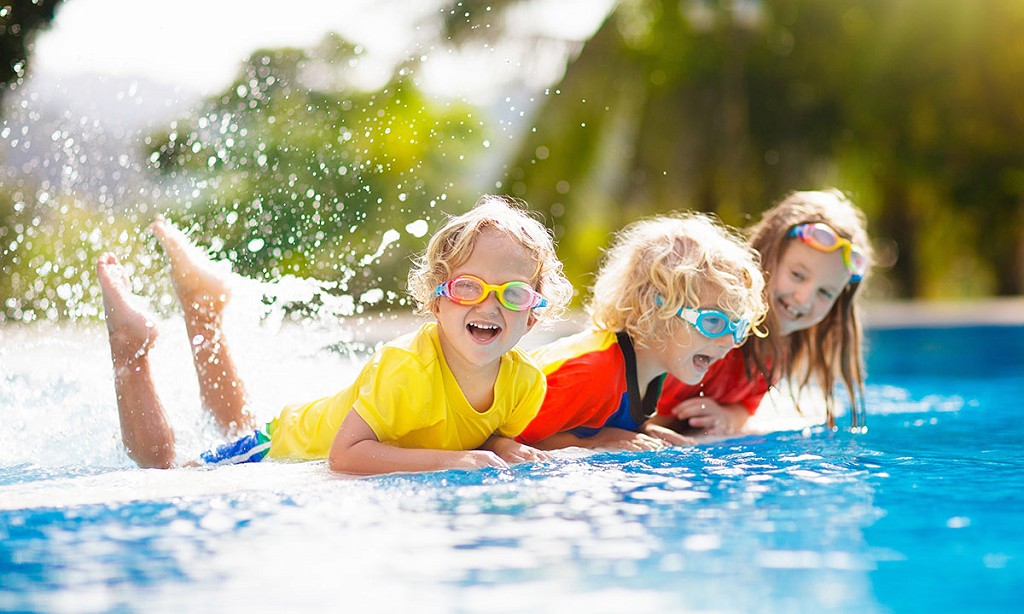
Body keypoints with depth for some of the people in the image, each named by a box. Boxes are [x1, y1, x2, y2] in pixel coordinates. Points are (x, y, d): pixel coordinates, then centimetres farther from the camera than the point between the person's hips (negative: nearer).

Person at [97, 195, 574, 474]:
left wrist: (504, 447, -25)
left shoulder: (525, 383, -21)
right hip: (286, 447, -6)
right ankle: (131, 342, 24)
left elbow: (492, 432, -2)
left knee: (239, 427, 36)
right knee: (159, 465, 14)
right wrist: (453, 460, -49)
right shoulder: (408, 366, -41)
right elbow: (345, 455, -45)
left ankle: (203, 305, 45)